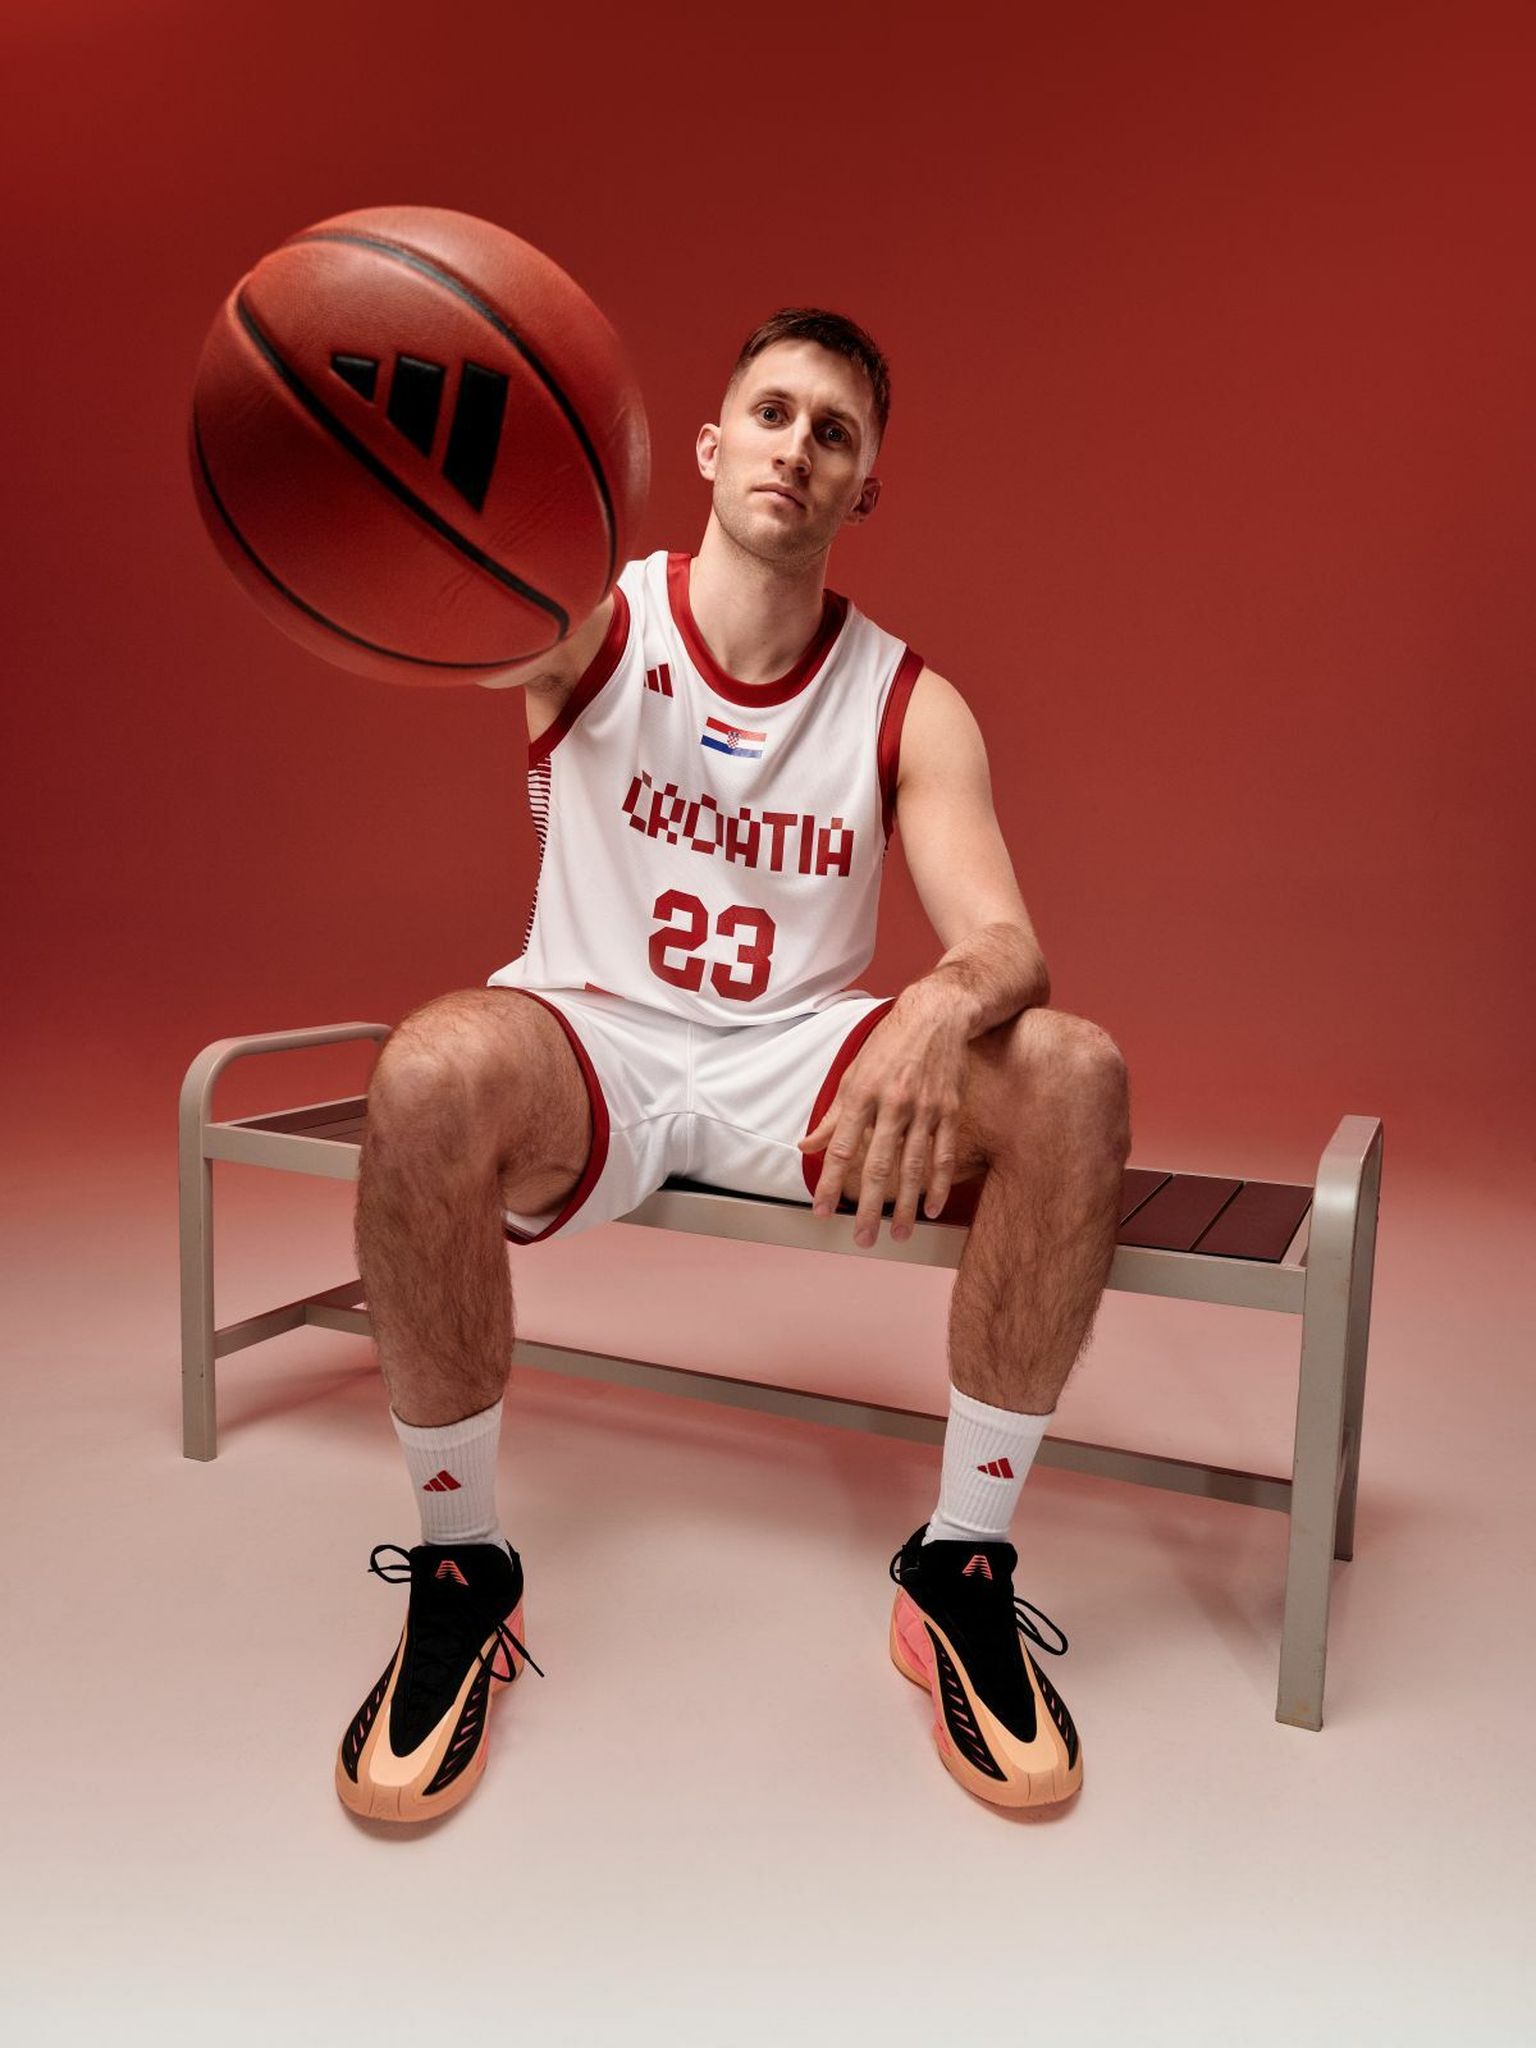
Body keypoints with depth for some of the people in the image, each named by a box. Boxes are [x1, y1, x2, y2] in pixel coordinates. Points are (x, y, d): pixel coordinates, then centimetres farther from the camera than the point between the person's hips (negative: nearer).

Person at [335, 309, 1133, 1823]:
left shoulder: (909, 704, 2)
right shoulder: (599, 625, -2)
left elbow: (1004, 939, -10)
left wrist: (941, 1011, -36)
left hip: (801, 1064, 2)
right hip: (593, 1047, -1)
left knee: (1073, 1072, -23)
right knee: (432, 1074, -35)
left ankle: (960, 1567, -9)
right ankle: (459, 1569, -11)